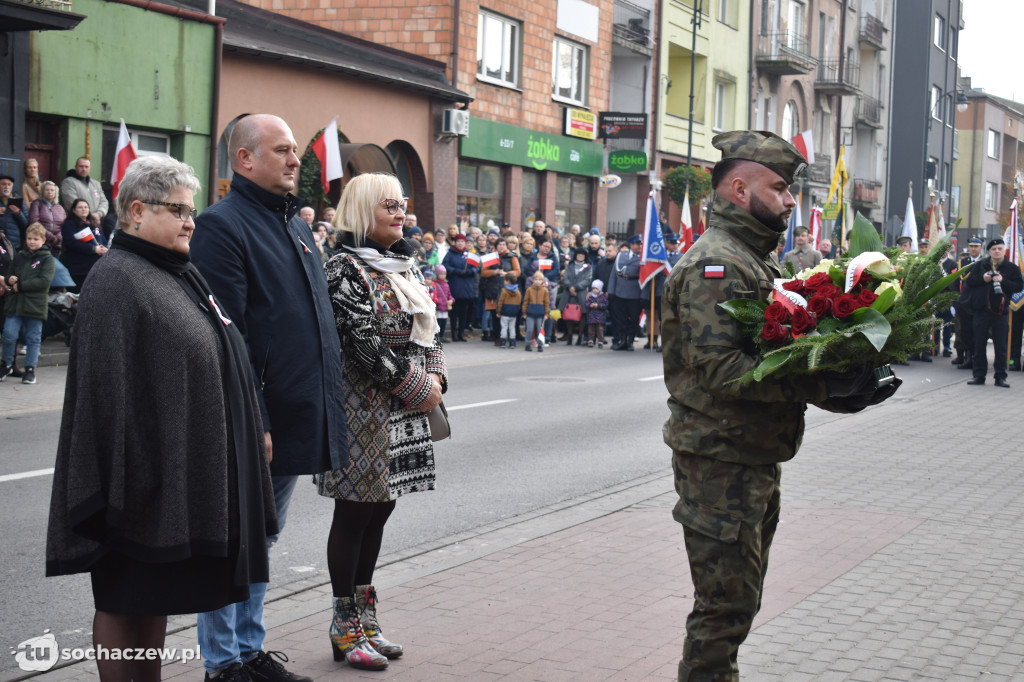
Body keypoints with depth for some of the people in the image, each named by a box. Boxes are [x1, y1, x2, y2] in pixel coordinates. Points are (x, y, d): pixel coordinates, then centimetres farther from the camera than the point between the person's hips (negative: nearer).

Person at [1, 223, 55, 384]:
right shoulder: (19, 256, 12)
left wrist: (20, 285, -15)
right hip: (14, 303, 3)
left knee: (33, 338, 5)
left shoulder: (47, 259, -2)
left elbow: (45, 281, -14)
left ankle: (30, 369, 14)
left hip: (35, 305, -3)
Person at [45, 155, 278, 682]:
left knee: (156, 595, 16)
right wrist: (126, 480, -25)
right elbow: (106, 391, -21)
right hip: (147, 476, -9)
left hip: (184, 470, 9)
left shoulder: (180, 274, 15)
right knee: (124, 598, 1)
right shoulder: (116, 282, -14)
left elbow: (214, 362, 23)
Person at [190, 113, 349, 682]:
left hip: (298, 417, 8)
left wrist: (329, 402, 15)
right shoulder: (222, 224, -12)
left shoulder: (297, 223, 16)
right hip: (254, 422, -8)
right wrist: (252, 423, -22)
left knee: (262, 539, 18)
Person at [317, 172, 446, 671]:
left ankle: (365, 618, 22)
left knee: (379, 509, 12)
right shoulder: (346, 269, -11)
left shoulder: (402, 267, 15)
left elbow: (426, 329, 18)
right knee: (354, 514, -1)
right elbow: (365, 343, -19)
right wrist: (416, 388, -15)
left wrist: (436, 377, 0)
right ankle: (346, 628, 8)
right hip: (365, 410, -8)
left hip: (403, 411, 8)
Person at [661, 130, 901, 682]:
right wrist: (823, 387, -32)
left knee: (740, 599, 19)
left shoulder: (755, 260, 17)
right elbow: (720, 366, -28)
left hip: (755, 461, 10)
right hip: (721, 463, -10)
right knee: (726, 603, -6)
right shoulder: (715, 264, -17)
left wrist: (847, 386, 0)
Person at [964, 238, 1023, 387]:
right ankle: (979, 375, 12)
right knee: (979, 345, 5)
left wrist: (1003, 281, -17)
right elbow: (968, 280, 4)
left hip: (1000, 311, -1)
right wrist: (982, 279, -12)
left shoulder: (1012, 268, 4)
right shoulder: (981, 265, 8)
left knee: (1001, 346, 2)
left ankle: (1000, 376, 9)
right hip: (981, 311, 1)